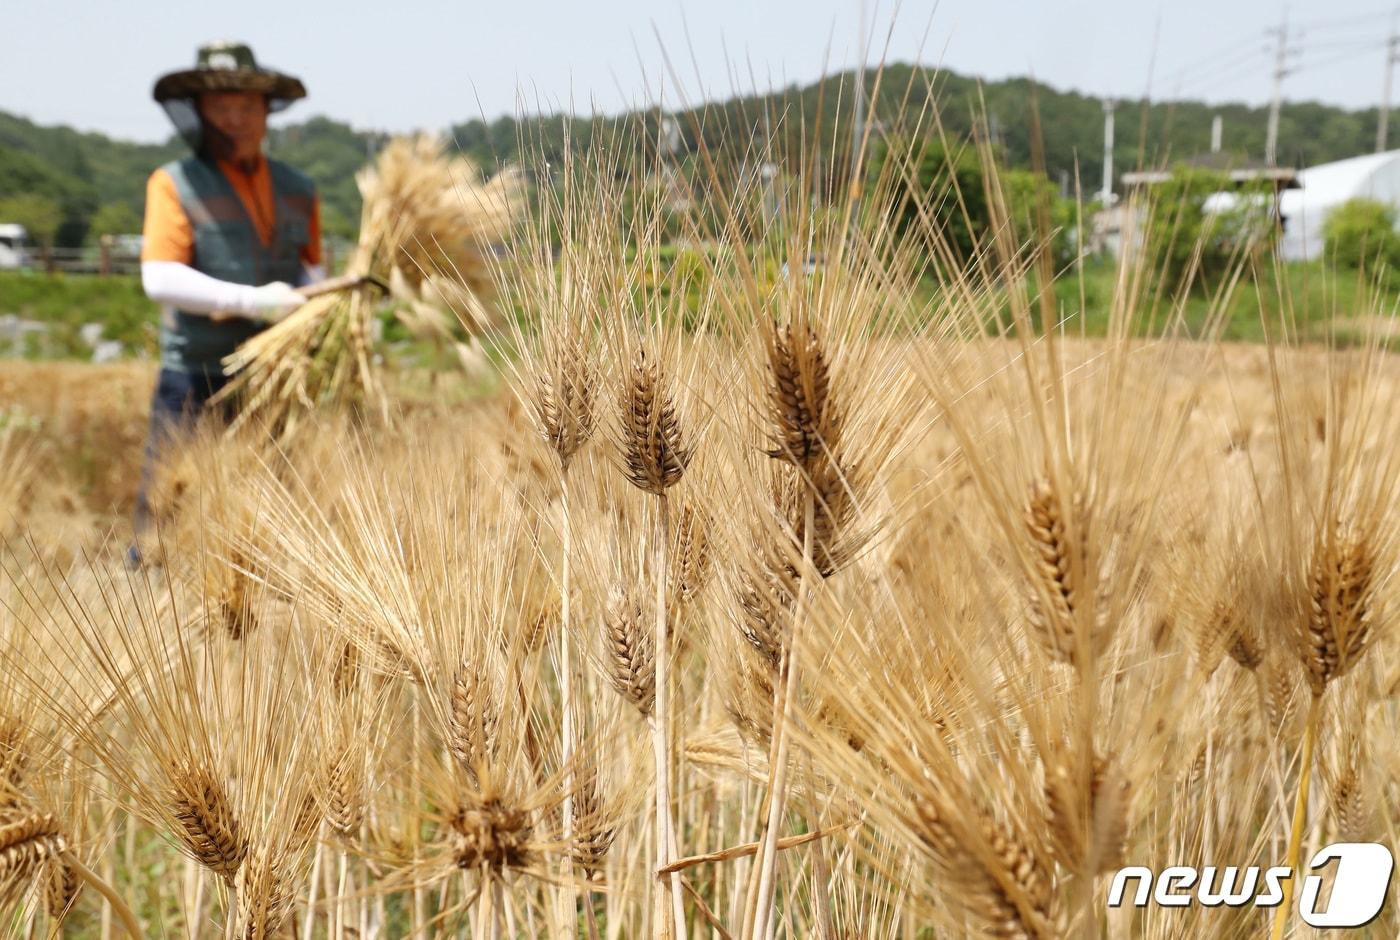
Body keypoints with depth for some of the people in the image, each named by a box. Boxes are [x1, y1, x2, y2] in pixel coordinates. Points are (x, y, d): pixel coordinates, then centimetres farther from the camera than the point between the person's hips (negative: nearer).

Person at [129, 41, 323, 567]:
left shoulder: (297, 190, 14)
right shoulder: (174, 183, 0)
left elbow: (311, 266, 25)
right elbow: (160, 279, -12)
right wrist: (249, 300, -23)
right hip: (196, 380, -3)